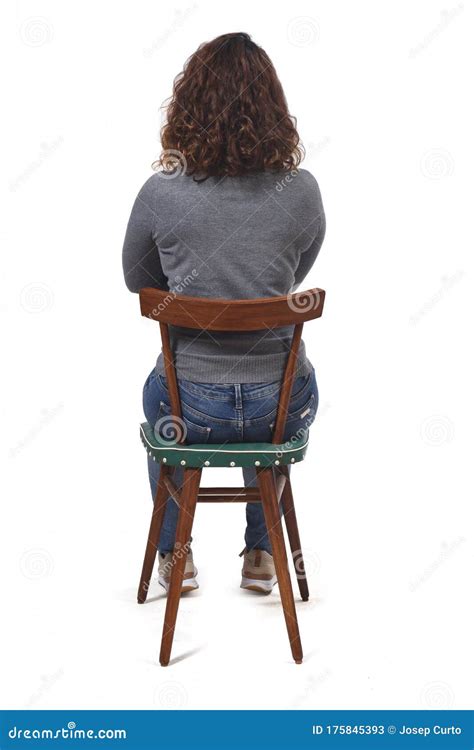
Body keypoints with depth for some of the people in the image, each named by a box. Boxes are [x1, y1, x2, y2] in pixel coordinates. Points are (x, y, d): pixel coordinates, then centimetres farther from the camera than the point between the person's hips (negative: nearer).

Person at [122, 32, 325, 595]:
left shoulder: (161, 193, -14)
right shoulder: (302, 191, -11)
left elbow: (136, 280, 4)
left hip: (192, 407, -1)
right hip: (284, 407, 1)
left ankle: (175, 554, 45)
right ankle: (261, 555, 43)